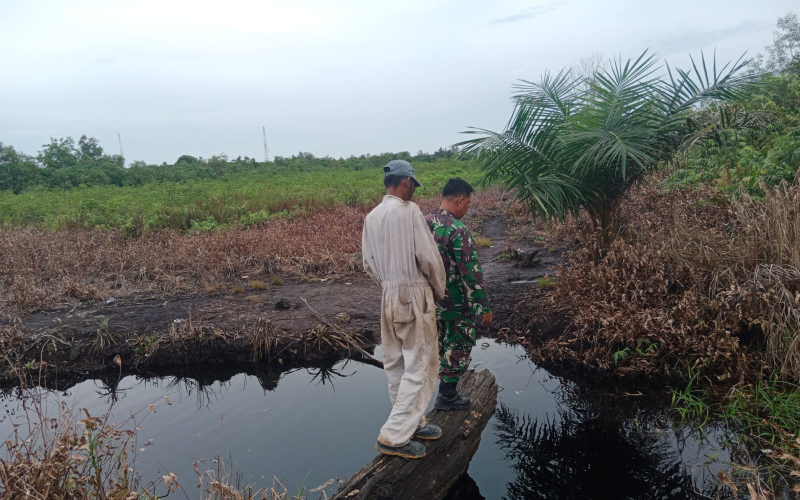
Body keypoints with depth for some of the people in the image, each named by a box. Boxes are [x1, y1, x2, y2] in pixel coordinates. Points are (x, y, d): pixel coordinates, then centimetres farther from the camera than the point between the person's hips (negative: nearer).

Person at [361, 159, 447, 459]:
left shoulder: (372, 217, 7)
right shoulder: (409, 211, -14)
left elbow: (369, 264, 10)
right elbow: (428, 256, -14)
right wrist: (439, 289, 2)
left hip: (388, 296, 8)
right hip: (415, 294, -8)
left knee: (396, 364, 15)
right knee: (419, 366, 0)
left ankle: (411, 423, 30)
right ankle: (394, 436, 0)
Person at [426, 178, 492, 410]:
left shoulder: (424, 223, 1)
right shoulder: (458, 230, -24)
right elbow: (471, 273, -24)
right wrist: (484, 306, -17)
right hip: (455, 301, -7)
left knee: (442, 342, 22)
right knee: (459, 345, 9)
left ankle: (445, 382, 37)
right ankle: (447, 395, 17)